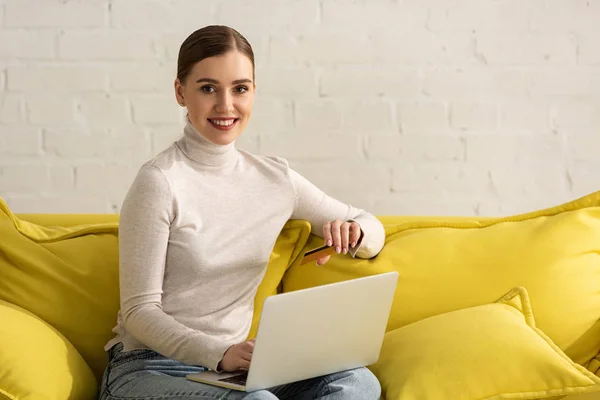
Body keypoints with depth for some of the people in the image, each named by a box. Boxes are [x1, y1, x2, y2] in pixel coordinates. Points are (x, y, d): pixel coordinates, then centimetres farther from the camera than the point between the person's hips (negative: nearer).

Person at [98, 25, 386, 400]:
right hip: (151, 368, -6)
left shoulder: (276, 177, 7)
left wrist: (353, 234, -7)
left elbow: (372, 229, 18)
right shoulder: (160, 182, -11)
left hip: (235, 368, 7)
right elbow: (139, 311, -11)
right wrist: (219, 352, -28)